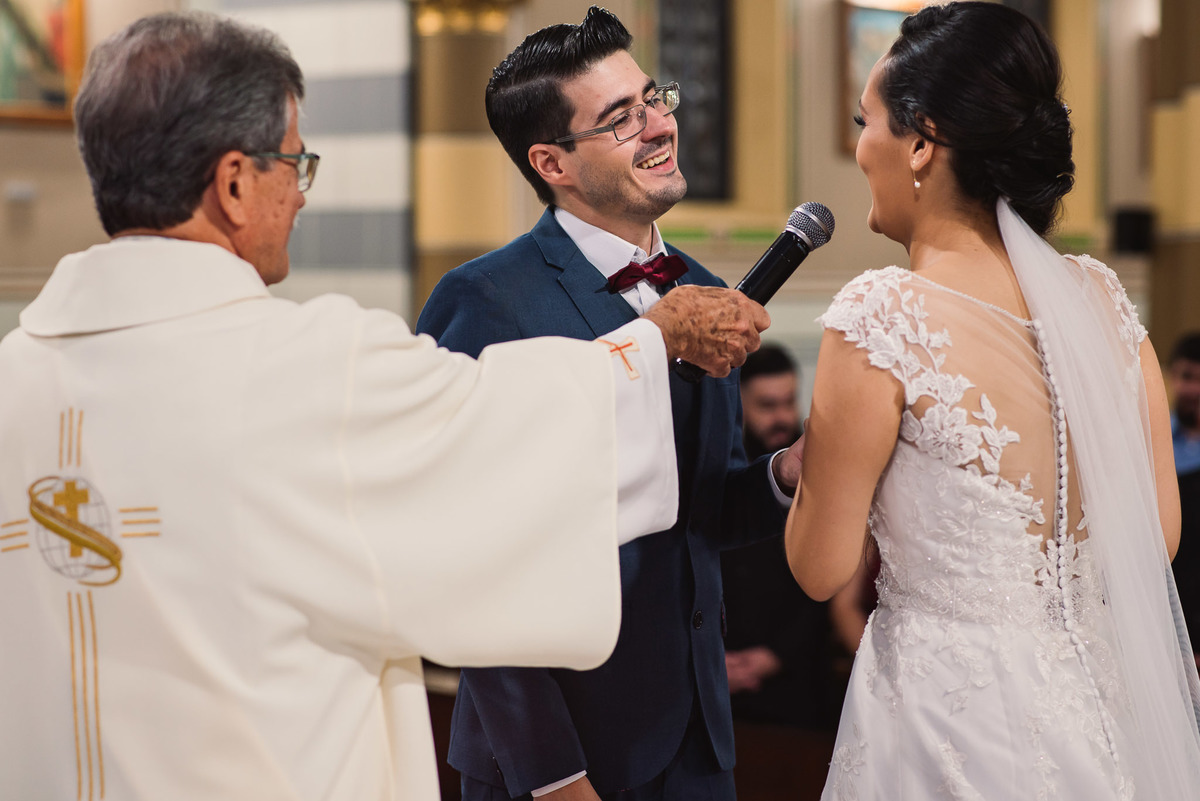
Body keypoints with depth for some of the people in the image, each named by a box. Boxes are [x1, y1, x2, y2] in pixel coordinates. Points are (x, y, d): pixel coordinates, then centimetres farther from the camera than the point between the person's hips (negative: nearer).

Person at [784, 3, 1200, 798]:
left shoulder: (883, 315, -18)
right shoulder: (1101, 294, -1)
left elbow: (822, 568, -11)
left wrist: (822, 444, 6)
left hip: (954, 715, -5)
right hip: (1102, 710, 6)